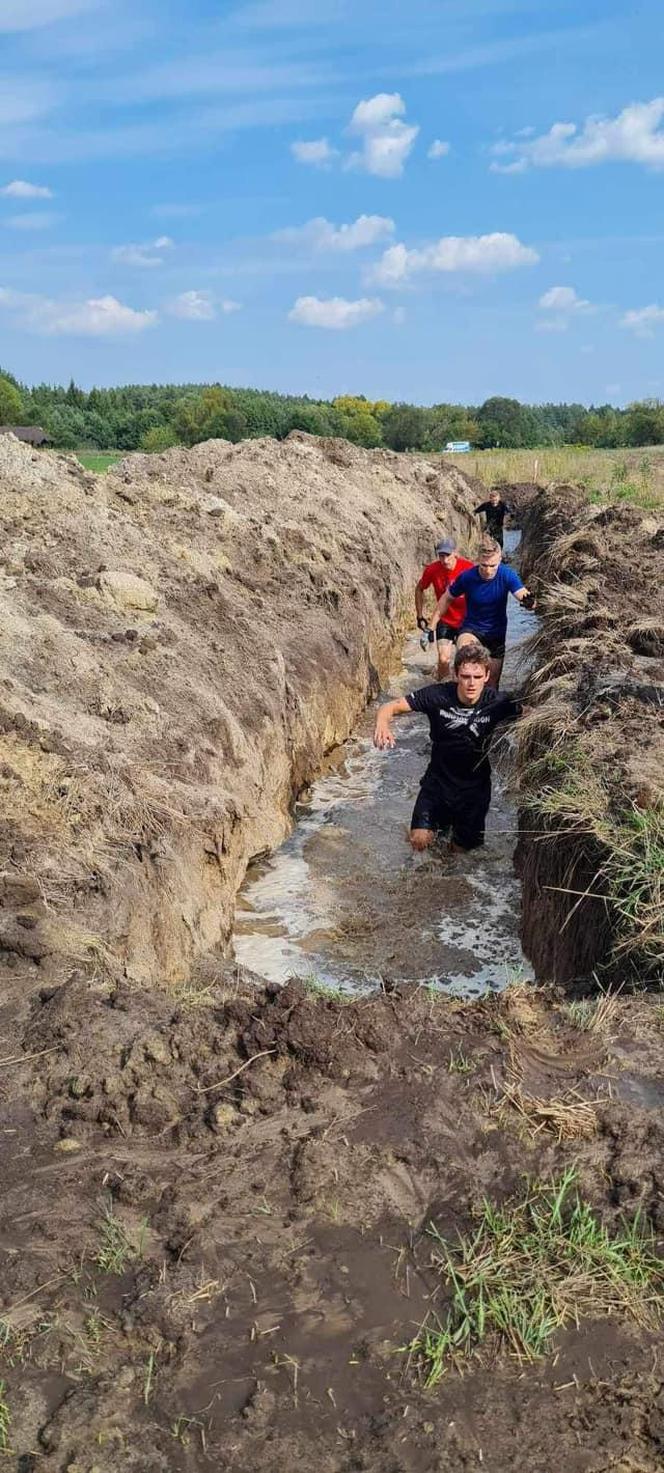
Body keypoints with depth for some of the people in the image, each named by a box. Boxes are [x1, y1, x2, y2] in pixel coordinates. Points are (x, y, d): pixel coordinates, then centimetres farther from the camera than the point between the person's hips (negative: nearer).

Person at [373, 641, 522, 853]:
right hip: (438, 778, 0)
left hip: (474, 785, 0)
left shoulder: (497, 703, -18)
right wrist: (382, 724, -43)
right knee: (419, 841, -8)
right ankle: (442, 819, 27)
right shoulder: (437, 695, -21)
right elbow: (391, 707, -20)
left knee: (462, 848, 6)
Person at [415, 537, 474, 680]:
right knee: (444, 659, -11)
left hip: (466, 620, 0)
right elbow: (419, 589, 3)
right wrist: (420, 617, 4)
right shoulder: (432, 570, -16)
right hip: (445, 621, 0)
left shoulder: (468, 568, -21)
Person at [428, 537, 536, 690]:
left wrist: (529, 601, -59)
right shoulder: (467, 577, -19)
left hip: (497, 632, 1)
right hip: (471, 628, -1)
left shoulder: (507, 575, -19)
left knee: (493, 681, 11)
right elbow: (446, 599, -4)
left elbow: (523, 595, -33)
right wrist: (431, 627, -5)